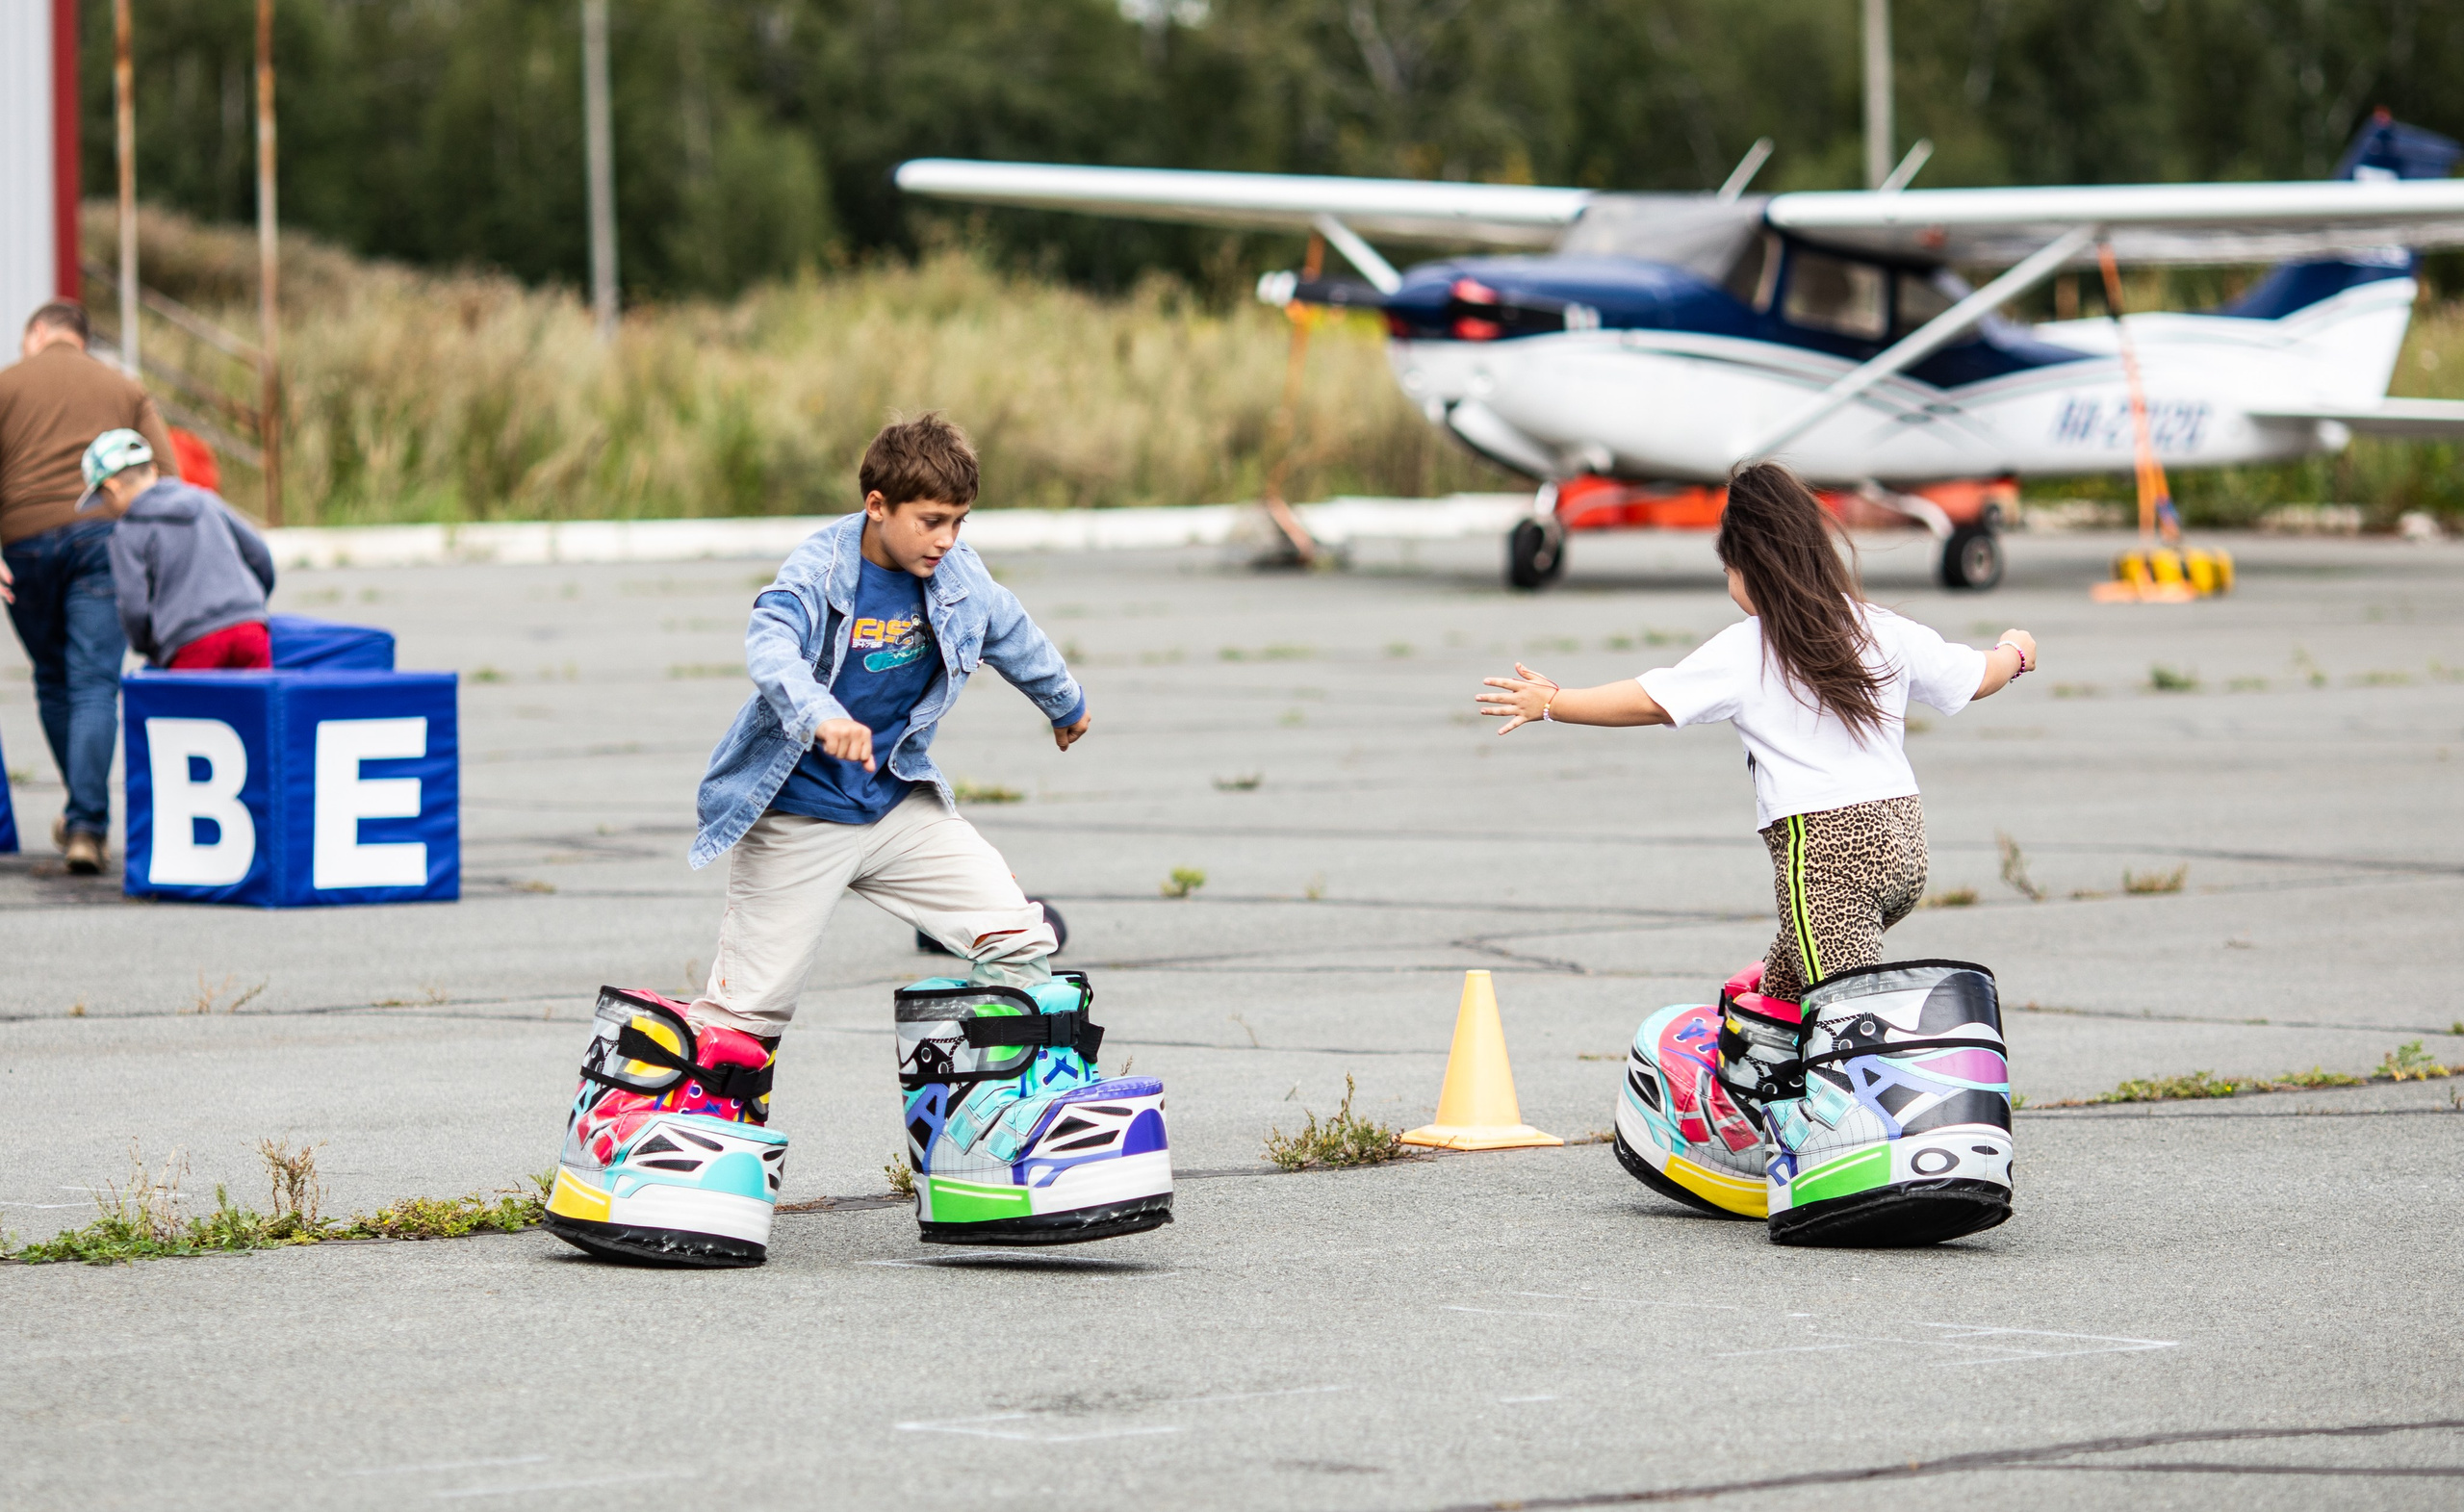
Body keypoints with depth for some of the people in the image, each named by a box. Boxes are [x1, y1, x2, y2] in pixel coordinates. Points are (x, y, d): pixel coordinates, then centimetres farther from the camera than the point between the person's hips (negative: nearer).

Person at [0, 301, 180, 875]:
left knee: (52, 682, 15)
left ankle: (85, 814, 26)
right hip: (102, 534, 0)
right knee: (95, 685, -5)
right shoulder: (124, 389, 17)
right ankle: (87, 825, -17)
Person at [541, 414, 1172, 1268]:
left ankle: (1036, 1098, 1)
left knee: (1015, 936, -10)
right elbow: (770, 647, -37)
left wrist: (1064, 702, 40)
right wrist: (818, 715, -57)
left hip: (900, 804, 5)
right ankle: (624, 1113, 11)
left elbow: (1008, 633, 22)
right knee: (748, 1002, -3)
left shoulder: (955, 579, 0)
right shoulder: (818, 573, -17)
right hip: (799, 819, -5)